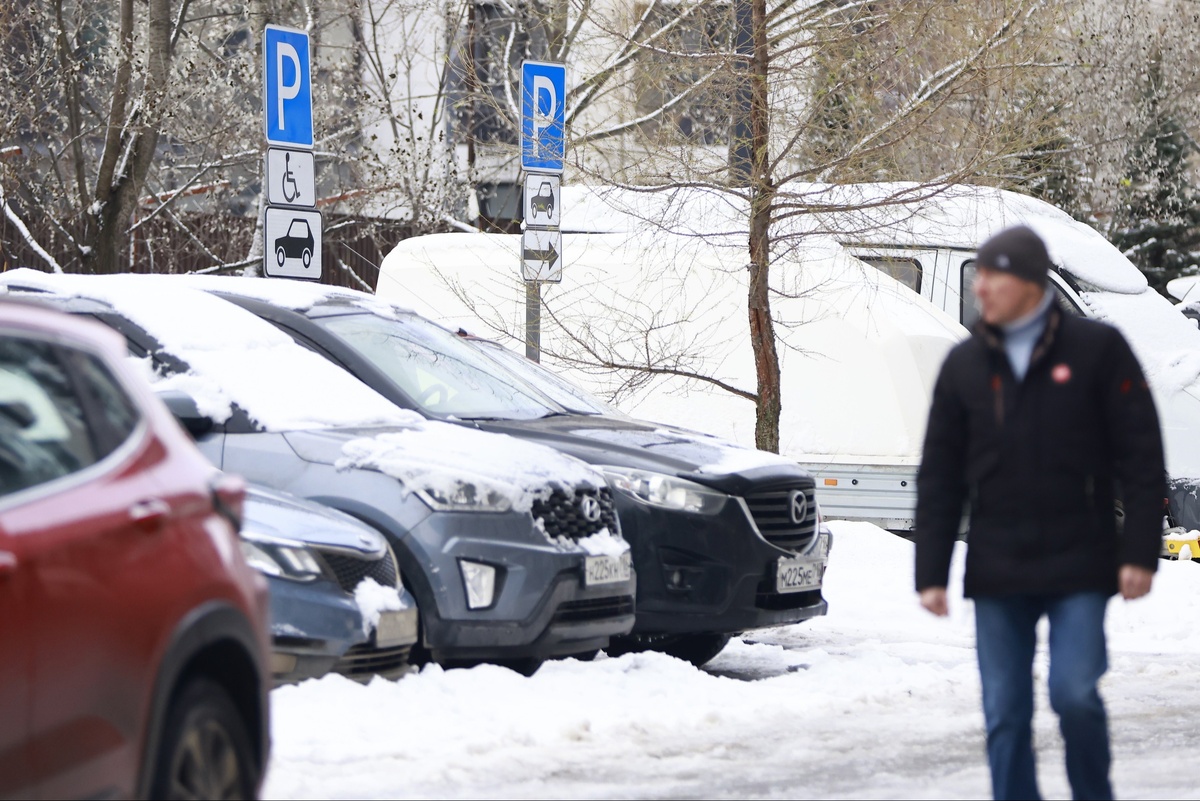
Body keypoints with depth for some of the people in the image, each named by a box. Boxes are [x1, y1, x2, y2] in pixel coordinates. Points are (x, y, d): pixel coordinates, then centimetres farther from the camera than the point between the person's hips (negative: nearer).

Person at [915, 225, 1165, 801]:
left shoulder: (1096, 349, -1)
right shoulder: (964, 365, 9)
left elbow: (1141, 458, -2)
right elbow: (939, 478, 11)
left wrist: (1139, 553, -9)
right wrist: (930, 572, 5)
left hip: (1079, 566, -3)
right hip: (996, 575, 3)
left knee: (1075, 693, -12)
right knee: (1005, 715, 2)